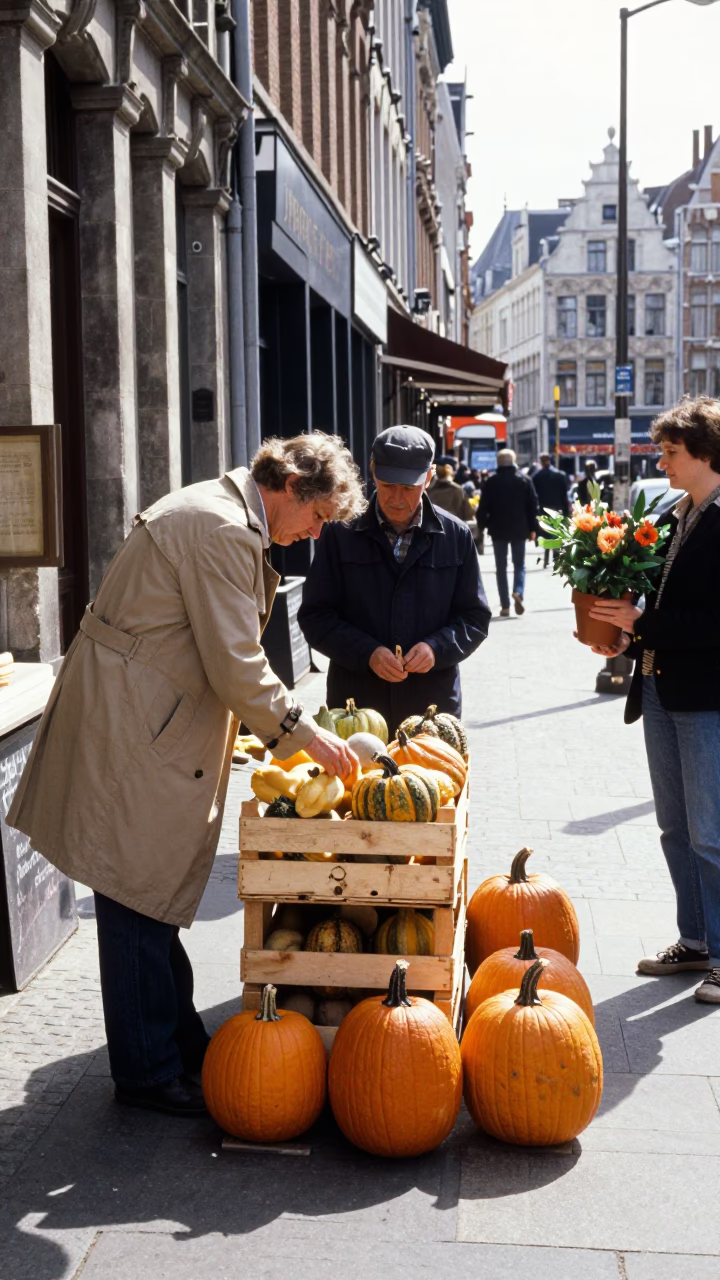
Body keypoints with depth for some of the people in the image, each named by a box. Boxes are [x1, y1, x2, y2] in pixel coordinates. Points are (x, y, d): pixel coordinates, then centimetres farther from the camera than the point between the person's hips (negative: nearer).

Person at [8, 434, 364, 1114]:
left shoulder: (212, 511, 15)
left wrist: (277, 723, 18)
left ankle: (179, 1041, 27)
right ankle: (148, 1072, 10)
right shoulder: (224, 531, -19)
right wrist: (303, 732, -10)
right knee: (139, 898, -1)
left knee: (155, 892, 17)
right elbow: (236, 667, -21)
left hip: (142, 719, 11)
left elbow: (220, 656, 21)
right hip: (132, 729, -11)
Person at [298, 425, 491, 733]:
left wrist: (437, 647, -12)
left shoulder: (456, 536, 3)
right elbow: (315, 615, 0)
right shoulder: (341, 534, -1)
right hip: (356, 704, -1)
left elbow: (475, 617, 7)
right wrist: (367, 653, -15)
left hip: (434, 707, 1)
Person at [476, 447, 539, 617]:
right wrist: (533, 528, 5)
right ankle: (518, 592, -15)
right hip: (519, 529, 1)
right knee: (519, 564, 12)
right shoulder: (525, 480, 0)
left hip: (498, 529, -1)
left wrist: (481, 526, 5)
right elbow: (533, 505, -1)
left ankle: (505, 606, 2)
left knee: (501, 567, 6)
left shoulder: (491, 481, -3)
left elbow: (483, 507, -5)